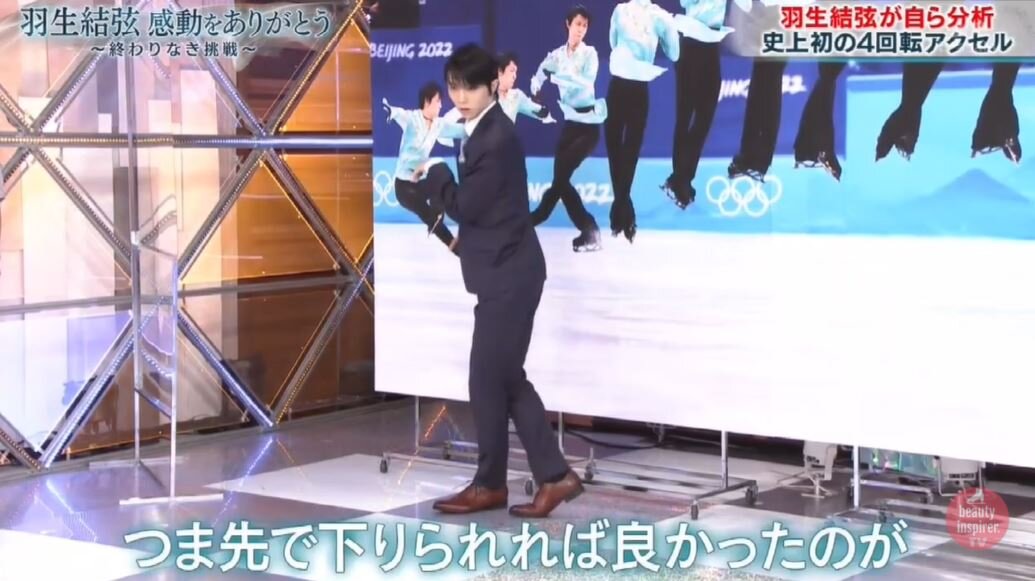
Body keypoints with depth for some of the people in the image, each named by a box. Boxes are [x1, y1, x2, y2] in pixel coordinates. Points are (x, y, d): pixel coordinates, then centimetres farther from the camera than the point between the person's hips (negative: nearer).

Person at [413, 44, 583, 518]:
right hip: (504, 273, 10)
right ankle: (554, 476, 13)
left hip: (508, 276, -10)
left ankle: (490, 484, 14)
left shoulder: (497, 139, -18)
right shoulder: (483, 131, 12)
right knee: (507, 379, 11)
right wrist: (436, 181, 0)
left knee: (488, 380, 0)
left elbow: (466, 207, -15)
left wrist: (432, 174, -1)